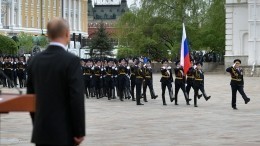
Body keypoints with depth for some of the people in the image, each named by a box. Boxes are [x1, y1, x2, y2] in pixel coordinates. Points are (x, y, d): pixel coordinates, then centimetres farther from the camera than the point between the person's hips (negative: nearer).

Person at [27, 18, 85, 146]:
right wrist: (80, 131, -10)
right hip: (64, 132, -6)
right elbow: (77, 99, -16)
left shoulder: (35, 60, 6)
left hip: (40, 131, 6)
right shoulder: (72, 61, -13)